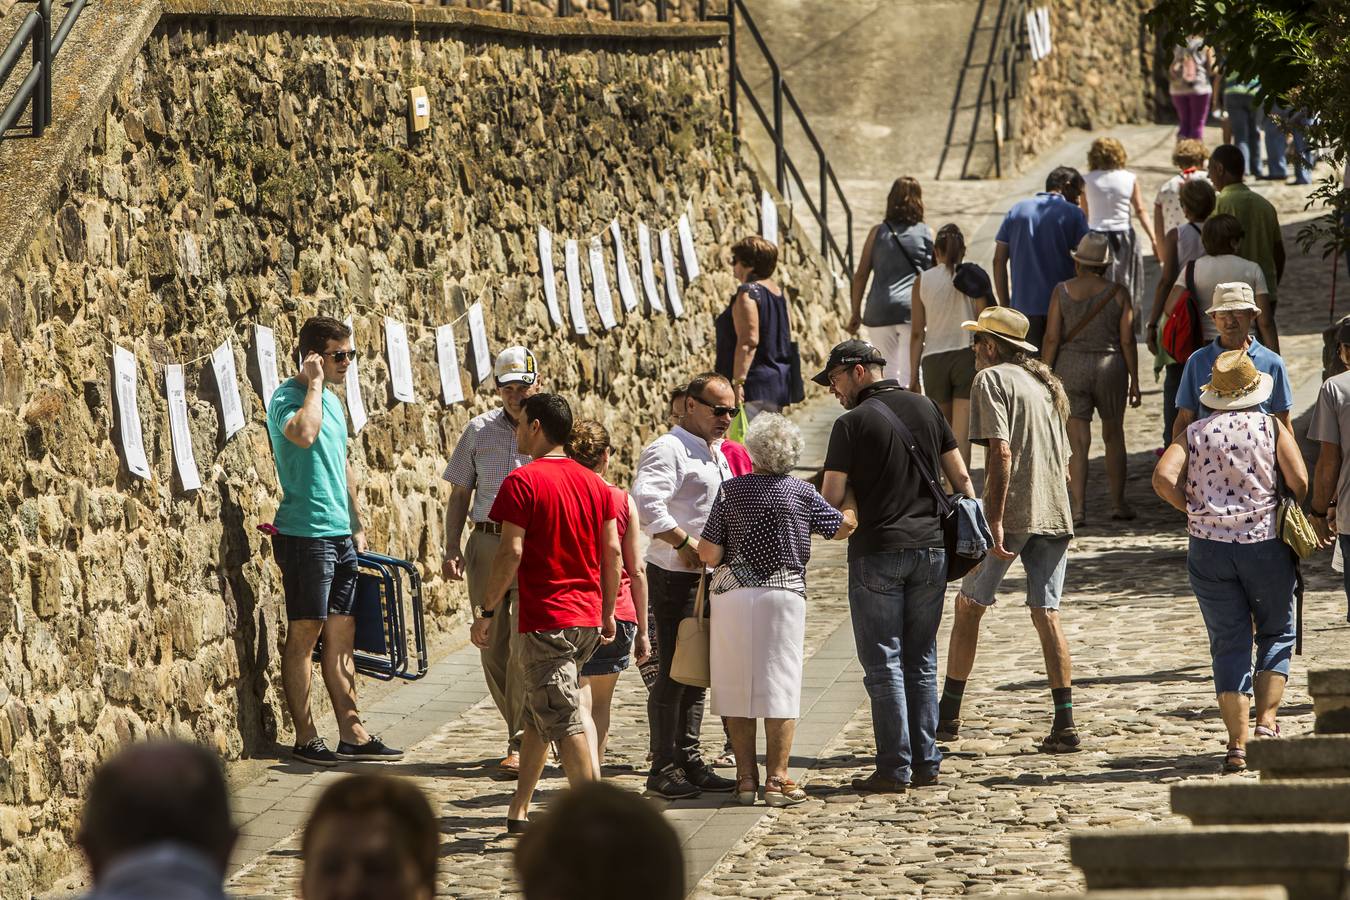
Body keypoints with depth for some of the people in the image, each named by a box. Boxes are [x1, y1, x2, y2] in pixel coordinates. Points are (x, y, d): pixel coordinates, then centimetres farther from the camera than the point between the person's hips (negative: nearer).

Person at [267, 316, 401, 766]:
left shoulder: (333, 401, 17)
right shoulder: (289, 397, -10)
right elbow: (304, 434, -33)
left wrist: (357, 525, 21)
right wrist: (314, 384, -19)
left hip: (339, 533, 8)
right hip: (305, 532, -8)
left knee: (341, 633, 9)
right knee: (305, 632, -4)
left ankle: (352, 733, 12)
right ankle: (305, 737, 0)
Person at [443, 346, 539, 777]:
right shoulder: (479, 430, 10)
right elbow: (460, 494, 14)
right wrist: (452, 548, 5)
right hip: (486, 543, 4)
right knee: (492, 647, 6)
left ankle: (521, 745, -11)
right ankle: (524, 731, 22)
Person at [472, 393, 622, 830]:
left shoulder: (522, 481, -11)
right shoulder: (594, 483, 9)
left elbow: (511, 552, -16)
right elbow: (612, 550, 9)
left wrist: (486, 612, -9)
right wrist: (608, 611, 16)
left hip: (545, 618, -7)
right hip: (588, 619, 7)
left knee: (563, 719, -6)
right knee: (539, 710, 19)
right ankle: (519, 809, 25)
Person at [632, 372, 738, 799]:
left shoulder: (718, 455, 20)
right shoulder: (668, 450, -11)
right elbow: (645, 502, -26)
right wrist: (685, 544, -23)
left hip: (710, 576, 9)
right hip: (675, 576, -9)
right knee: (673, 672, -6)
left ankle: (689, 761, 18)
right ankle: (663, 768, -2)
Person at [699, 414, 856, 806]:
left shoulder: (731, 491, -3)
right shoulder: (802, 493, -1)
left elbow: (708, 553, -6)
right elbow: (843, 527, 11)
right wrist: (853, 507, 32)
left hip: (733, 596, 0)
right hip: (784, 596, 0)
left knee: (737, 687, 7)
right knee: (781, 686, 2)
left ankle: (746, 778, 7)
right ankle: (777, 779, -2)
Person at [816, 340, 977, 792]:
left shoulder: (852, 424, -8)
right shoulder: (926, 408, 9)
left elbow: (831, 499, -10)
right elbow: (960, 476, 10)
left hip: (877, 552, -5)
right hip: (931, 547, 5)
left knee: (884, 664, 0)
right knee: (921, 661, 13)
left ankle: (895, 769, -2)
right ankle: (926, 763, 13)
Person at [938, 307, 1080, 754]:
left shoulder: (991, 379, -4)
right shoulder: (1047, 385, 19)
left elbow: (1001, 453, -16)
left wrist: (994, 521, -19)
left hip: (1011, 512, -6)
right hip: (1054, 513, 6)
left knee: (969, 604, 9)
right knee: (1046, 614, 3)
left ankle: (948, 714, 14)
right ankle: (1065, 723, -7)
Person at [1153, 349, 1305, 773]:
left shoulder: (1196, 433, 4)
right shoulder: (1272, 428, 0)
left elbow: (1163, 478, -11)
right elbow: (1300, 482, -10)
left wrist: (1195, 509, 5)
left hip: (1208, 547, 1)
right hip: (1265, 543, -1)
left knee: (1229, 643, 5)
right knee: (1276, 633, 16)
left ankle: (1237, 745, -2)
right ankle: (1266, 722, 1)